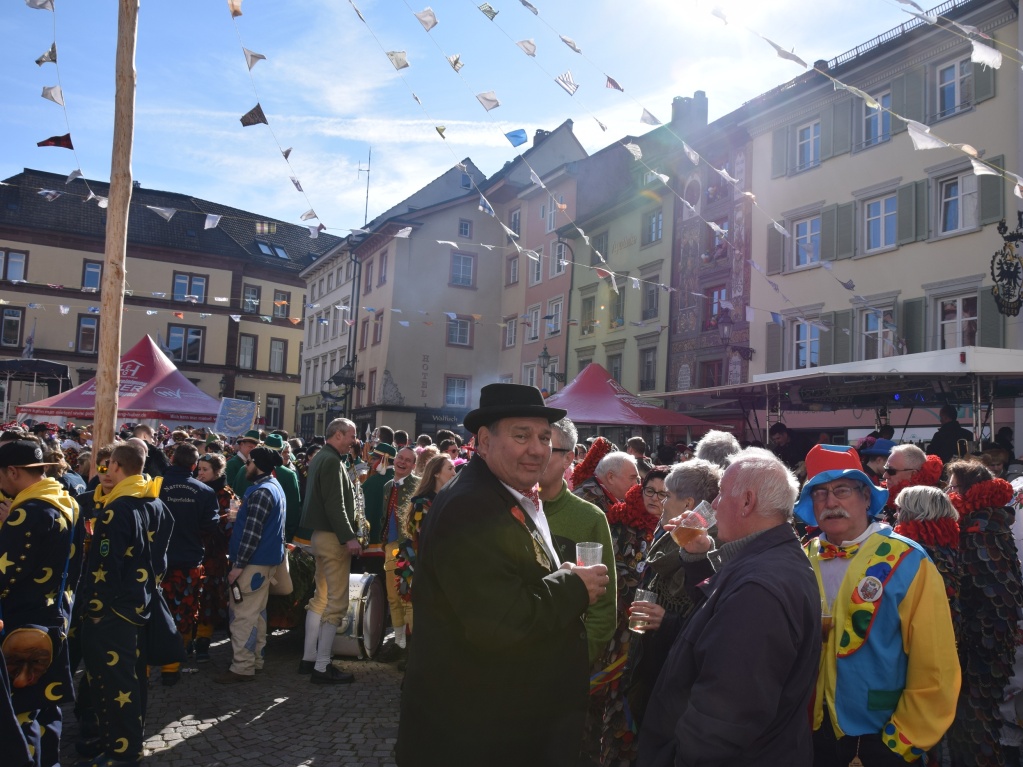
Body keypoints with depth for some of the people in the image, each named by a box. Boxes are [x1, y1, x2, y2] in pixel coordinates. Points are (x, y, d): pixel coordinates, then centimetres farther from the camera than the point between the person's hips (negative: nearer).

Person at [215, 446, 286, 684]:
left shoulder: (261, 492, -18)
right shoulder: (274, 486, 13)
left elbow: (252, 532, -22)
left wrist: (238, 564, -20)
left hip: (255, 561, -10)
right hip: (267, 559, 10)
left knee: (243, 615, -5)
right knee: (256, 612, 16)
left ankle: (242, 667, 0)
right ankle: (255, 660, 25)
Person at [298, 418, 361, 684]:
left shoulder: (321, 458, 15)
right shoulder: (332, 461, -17)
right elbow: (335, 505, -24)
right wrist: (349, 537, -24)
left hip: (321, 534, 11)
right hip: (333, 537, -11)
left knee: (321, 597, 16)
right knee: (337, 602, -6)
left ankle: (309, 658, 23)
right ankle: (321, 667, -2)